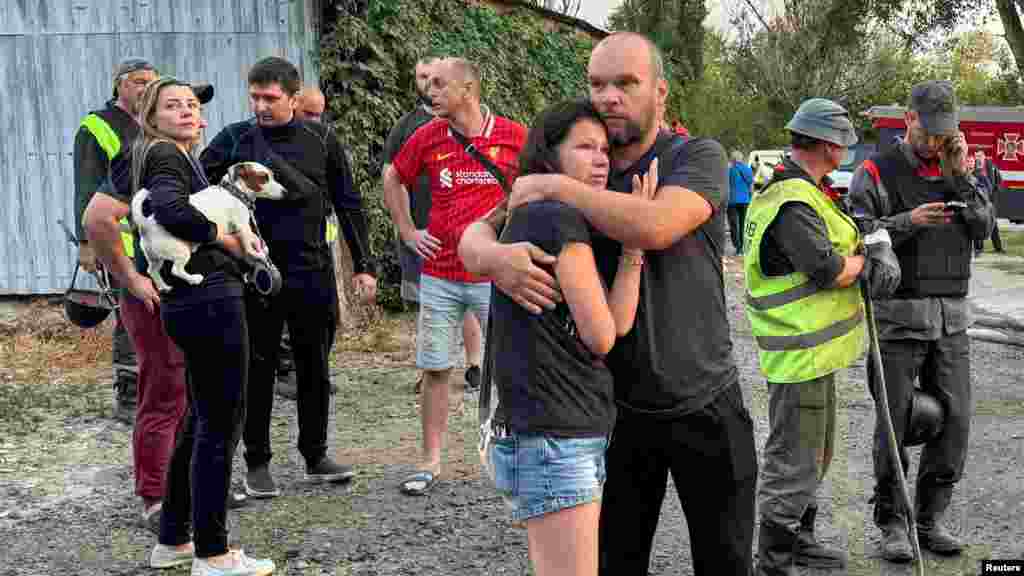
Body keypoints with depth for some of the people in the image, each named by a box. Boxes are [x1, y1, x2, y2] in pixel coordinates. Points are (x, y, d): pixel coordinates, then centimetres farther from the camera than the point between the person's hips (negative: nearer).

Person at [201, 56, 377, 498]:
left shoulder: (320, 139, 2)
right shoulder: (234, 139, -2)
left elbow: (348, 204, 7)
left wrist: (363, 266, 6)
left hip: (313, 272, 2)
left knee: (314, 369, 10)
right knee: (257, 370, 5)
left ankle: (315, 456, 24)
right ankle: (257, 463, 17)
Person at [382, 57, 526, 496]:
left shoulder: (514, 136, -6)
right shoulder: (427, 137, 0)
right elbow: (392, 179, 17)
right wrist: (407, 232, 11)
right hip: (439, 275, 2)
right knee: (434, 369, 6)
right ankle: (430, 462, 18)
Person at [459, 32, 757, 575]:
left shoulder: (698, 157, -11)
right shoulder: (577, 171, 1)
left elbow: (655, 226, -32)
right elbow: (474, 236, -4)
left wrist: (551, 186, -24)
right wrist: (495, 257, -28)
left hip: (706, 408, -3)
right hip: (619, 407, 3)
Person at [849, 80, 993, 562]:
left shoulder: (956, 169, 13)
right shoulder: (877, 173, -3)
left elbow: (984, 227, 3)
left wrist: (959, 177, -7)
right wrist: (907, 221, -24)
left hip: (952, 316, 5)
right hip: (899, 316, -5)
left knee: (954, 419, 4)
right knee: (896, 423, 0)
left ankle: (930, 517, 18)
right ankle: (892, 522, 13)